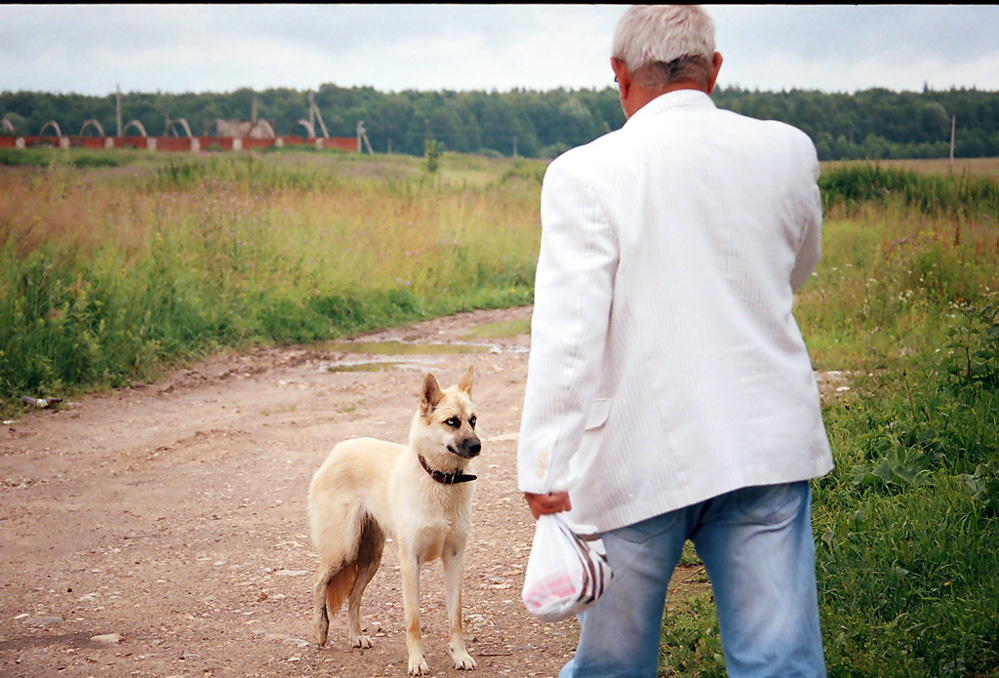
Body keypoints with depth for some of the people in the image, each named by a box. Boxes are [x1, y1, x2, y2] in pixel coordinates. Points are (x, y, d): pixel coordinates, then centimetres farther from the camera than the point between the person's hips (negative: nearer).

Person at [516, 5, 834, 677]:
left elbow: (567, 333, -14)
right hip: (768, 443, 3)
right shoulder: (788, 151, 2)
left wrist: (545, 469, -10)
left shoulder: (586, 174, -10)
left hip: (638, 459, -2)